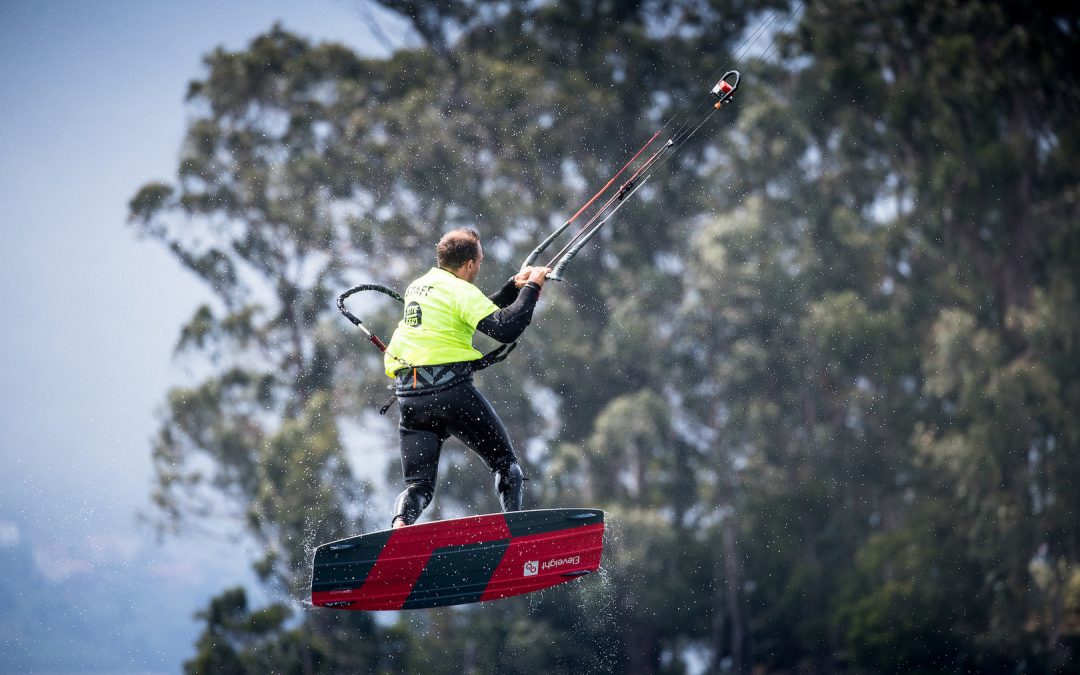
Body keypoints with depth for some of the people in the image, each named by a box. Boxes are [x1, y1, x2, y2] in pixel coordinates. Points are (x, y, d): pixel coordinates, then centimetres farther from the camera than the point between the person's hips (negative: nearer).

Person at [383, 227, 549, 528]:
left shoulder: (417, 287, 20)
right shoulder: (459, 290, -6)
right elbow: (505, 329, -16)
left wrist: (513, 287, 28)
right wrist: (531, 289, -6)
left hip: (409, 398, 6)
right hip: (450, 389, -6)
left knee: (418, 484, 7)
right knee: (505, 464, 9)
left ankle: (401, 522, -22)